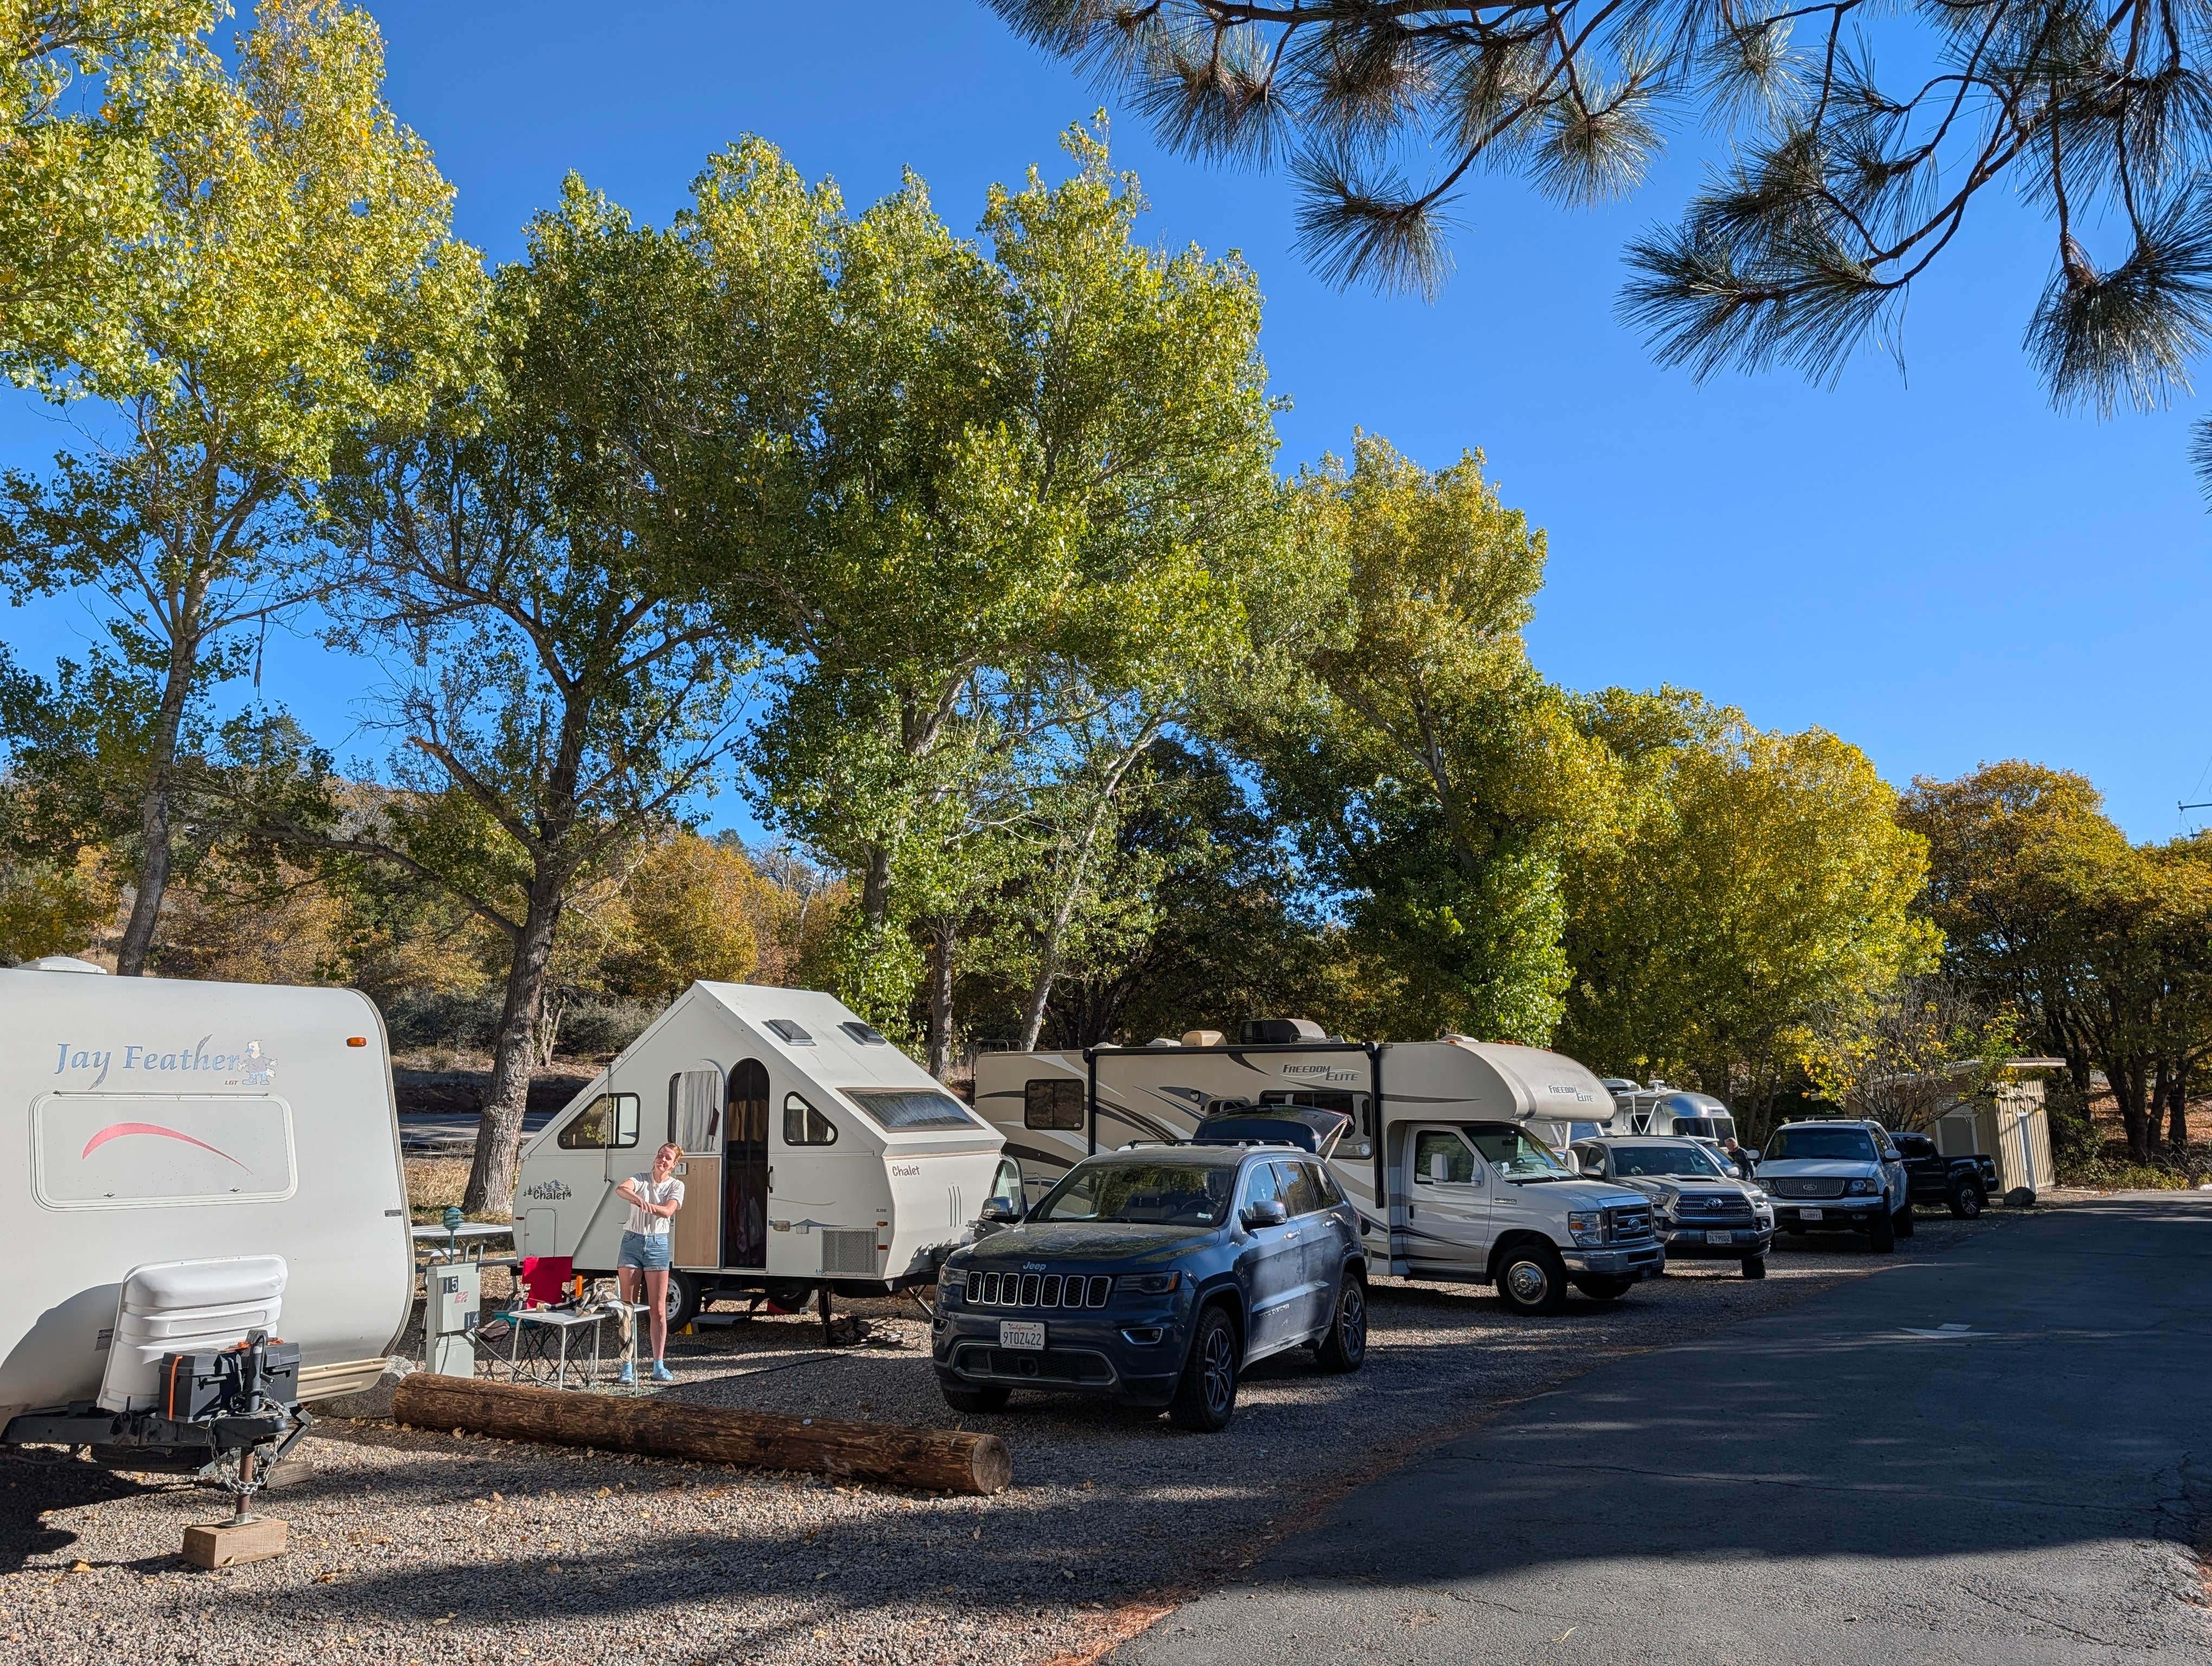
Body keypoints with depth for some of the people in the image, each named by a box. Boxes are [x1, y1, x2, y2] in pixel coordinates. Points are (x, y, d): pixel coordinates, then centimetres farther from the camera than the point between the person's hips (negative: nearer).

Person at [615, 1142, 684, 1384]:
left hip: (658, 1244, 0)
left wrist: (645, 1204, -33)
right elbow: (620, 1189, -21)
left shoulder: (676, 1186, 3)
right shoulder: (640, 1179, 3)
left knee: (658, 1310, 0)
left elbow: (668, 1211, -16)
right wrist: (637, 1199, -42)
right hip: (632, 1240, 0)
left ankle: (659, 1366, 6)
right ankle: (628, 1366, 4)